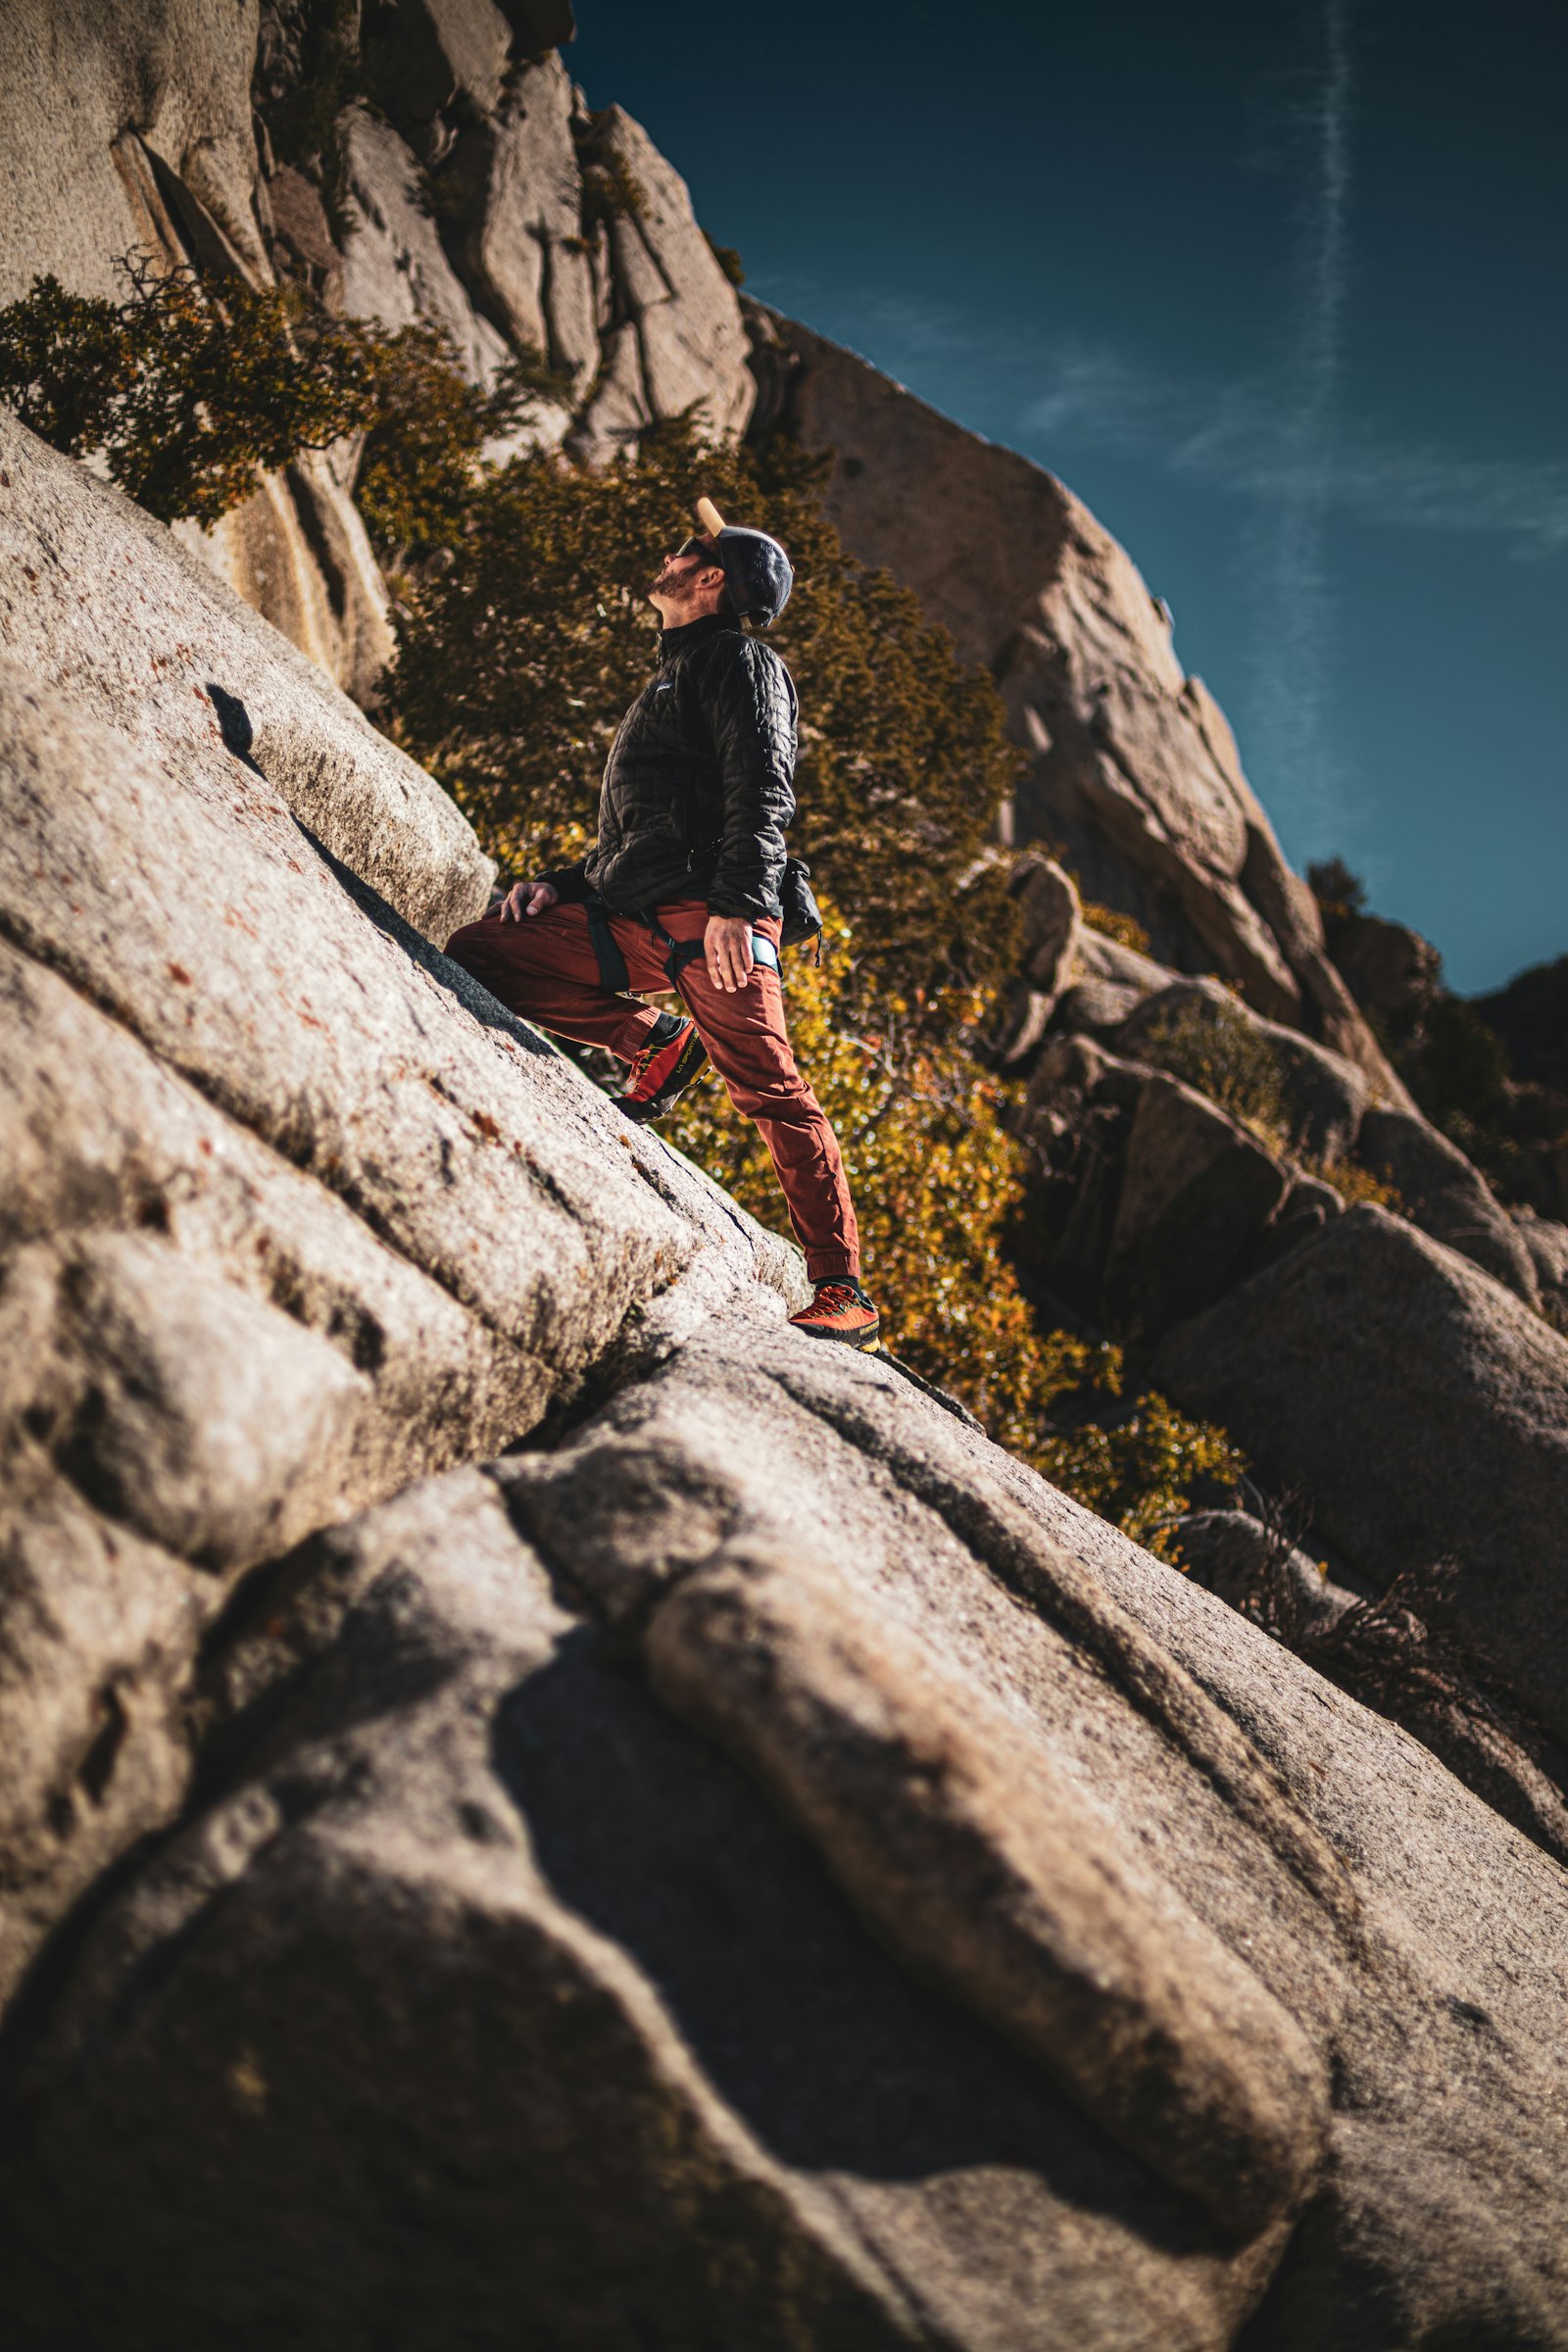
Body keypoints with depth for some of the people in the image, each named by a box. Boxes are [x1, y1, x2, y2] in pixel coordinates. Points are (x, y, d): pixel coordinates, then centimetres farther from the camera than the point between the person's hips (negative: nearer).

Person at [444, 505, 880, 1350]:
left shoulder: (737, 657, 5)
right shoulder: (671, 678, 33)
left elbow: (763, 790, -12)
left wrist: (735, 904, -25)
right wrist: (562, 883, 20)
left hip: (709, 915, -9)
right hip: (634, 916, 9)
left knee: (769, 1092, -16)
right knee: (477, 953, 2)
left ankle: (842, 1295, -13)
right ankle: (654, 1041, 2)